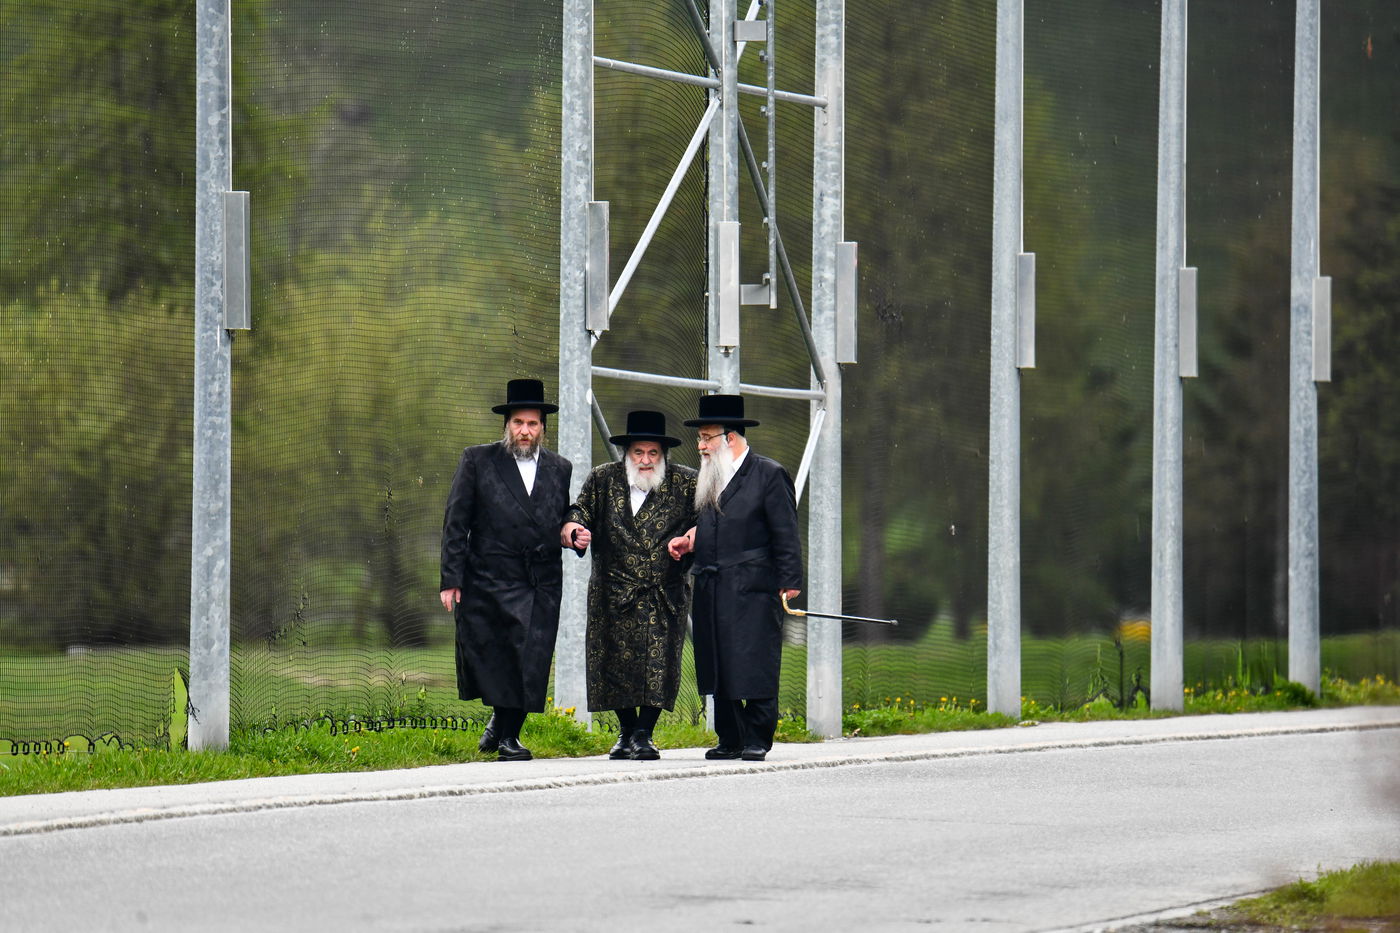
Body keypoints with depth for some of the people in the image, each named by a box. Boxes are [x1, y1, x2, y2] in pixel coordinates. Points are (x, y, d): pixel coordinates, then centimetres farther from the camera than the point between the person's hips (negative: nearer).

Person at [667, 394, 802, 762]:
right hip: (711, 591, 7)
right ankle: (730, 740, 12)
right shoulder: (707, 478, 18)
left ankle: (757, 741, -2)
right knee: (719, 668, 6)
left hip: (752, 590, -7)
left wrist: (789, 581, -11)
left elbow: (785, 534, -5)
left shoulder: (769, 475, -2)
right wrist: (689, 541, 6)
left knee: (754, 668, -7)